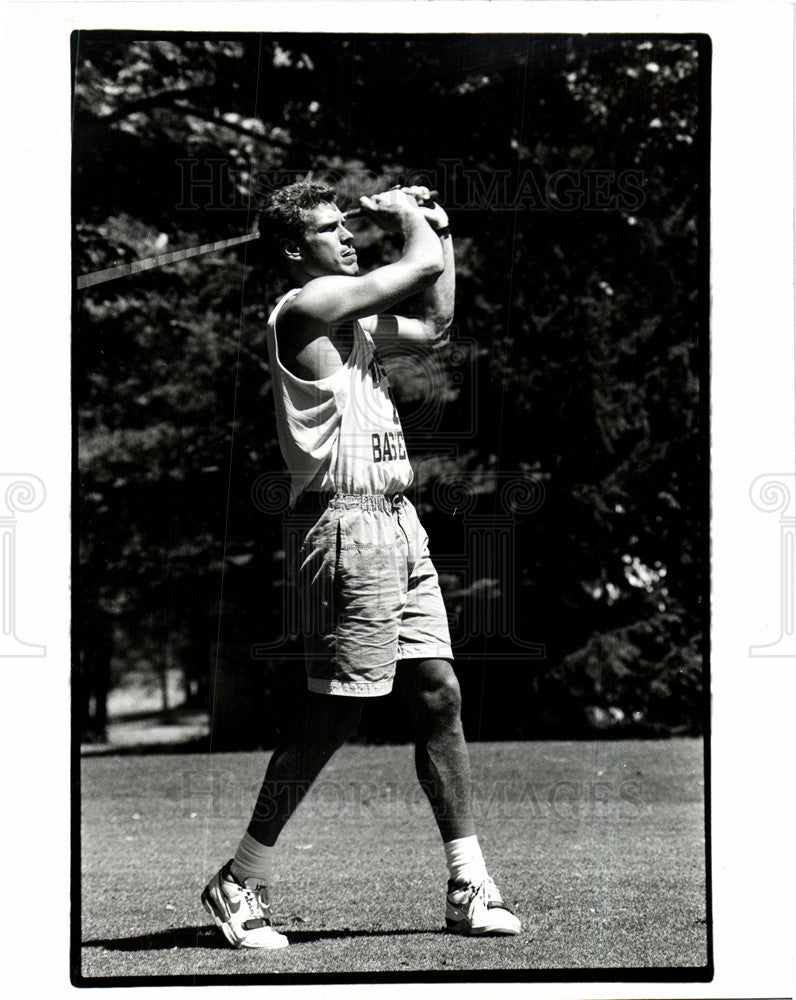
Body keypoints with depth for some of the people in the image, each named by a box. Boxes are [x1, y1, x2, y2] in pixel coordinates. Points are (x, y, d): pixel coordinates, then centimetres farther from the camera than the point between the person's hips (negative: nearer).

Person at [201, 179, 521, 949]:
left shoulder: (354, 314, 19)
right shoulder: (307, 305, -10)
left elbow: (435, 325, 33)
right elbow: (423, 265, -12)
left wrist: (438, 229, 27)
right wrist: (408, 216, 8)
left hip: (398, 524, 9)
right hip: (347, 524, -9)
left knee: (439, 696, 5)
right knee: (334, 713, -7)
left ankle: (468, 885, 8)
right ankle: (240, 883, 2)